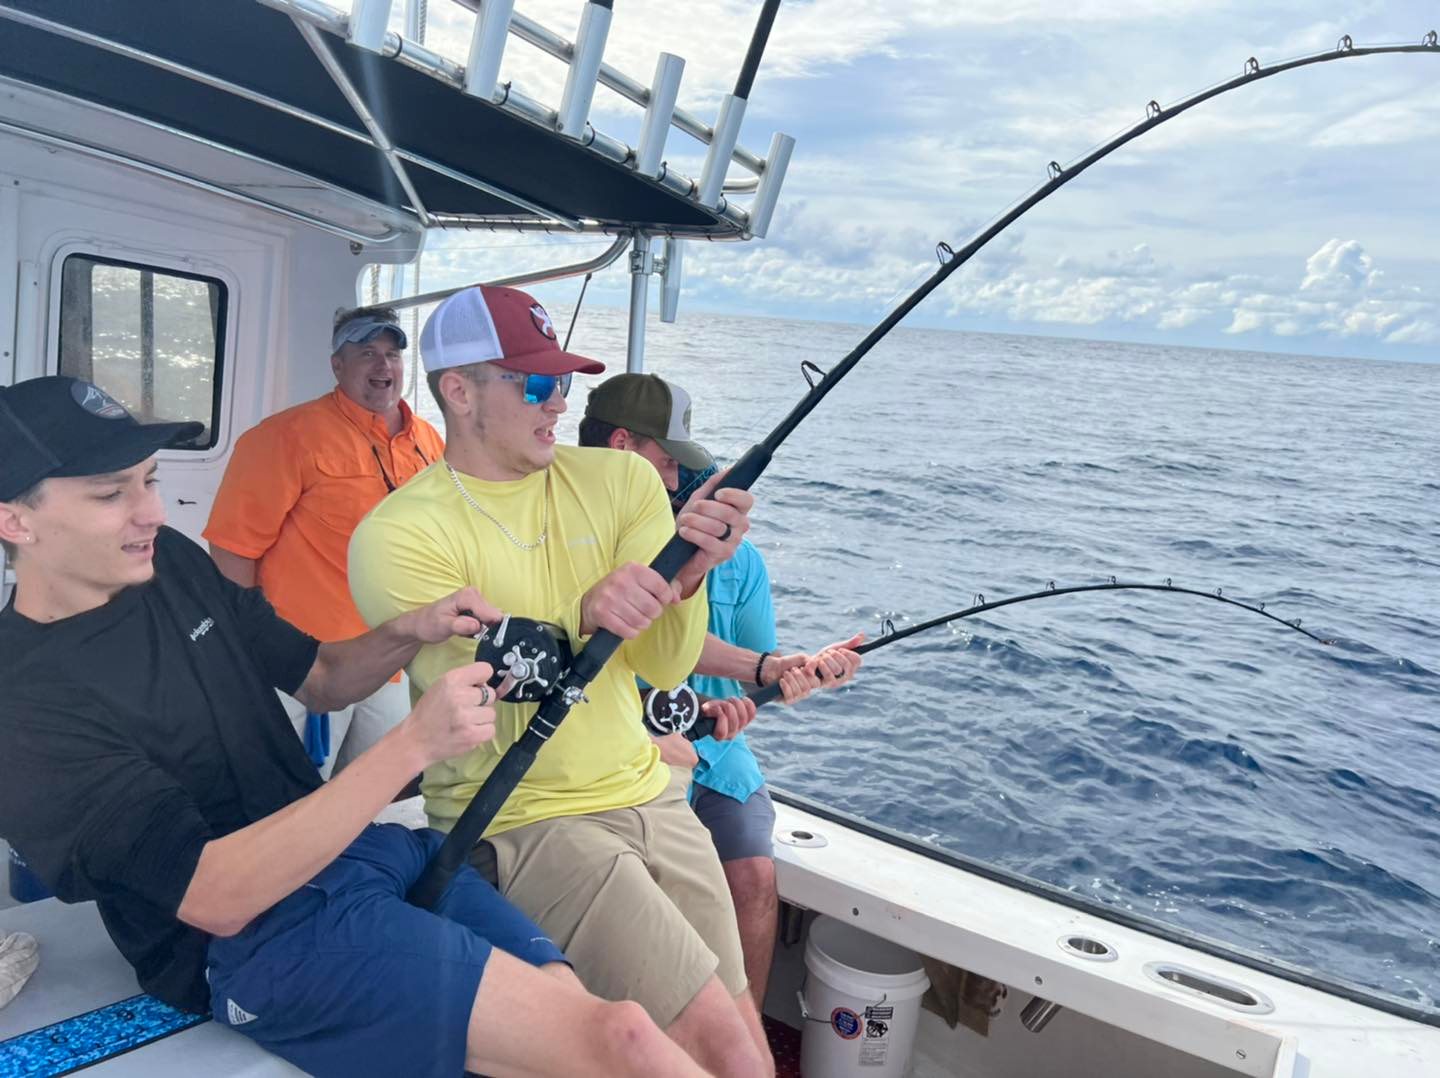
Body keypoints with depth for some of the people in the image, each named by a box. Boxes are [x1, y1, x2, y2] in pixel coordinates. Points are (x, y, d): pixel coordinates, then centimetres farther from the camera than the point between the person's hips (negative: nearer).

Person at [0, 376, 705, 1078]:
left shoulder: (170, 563, 6)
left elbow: (321, 680, 16)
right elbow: (218, 900, -22)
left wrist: (411, 632, -5)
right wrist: (413, 744, -26)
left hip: (365, 850, 7)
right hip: (262, 943, -7)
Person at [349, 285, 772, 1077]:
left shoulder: (620, 481, 2)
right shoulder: (399, 534, -11)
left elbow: (665, 668, -5)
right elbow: (476, 704, -19)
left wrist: (687, 579, -26)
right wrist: (580, 619, -35)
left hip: (648, 796, 5)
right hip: (519, 825, -5)